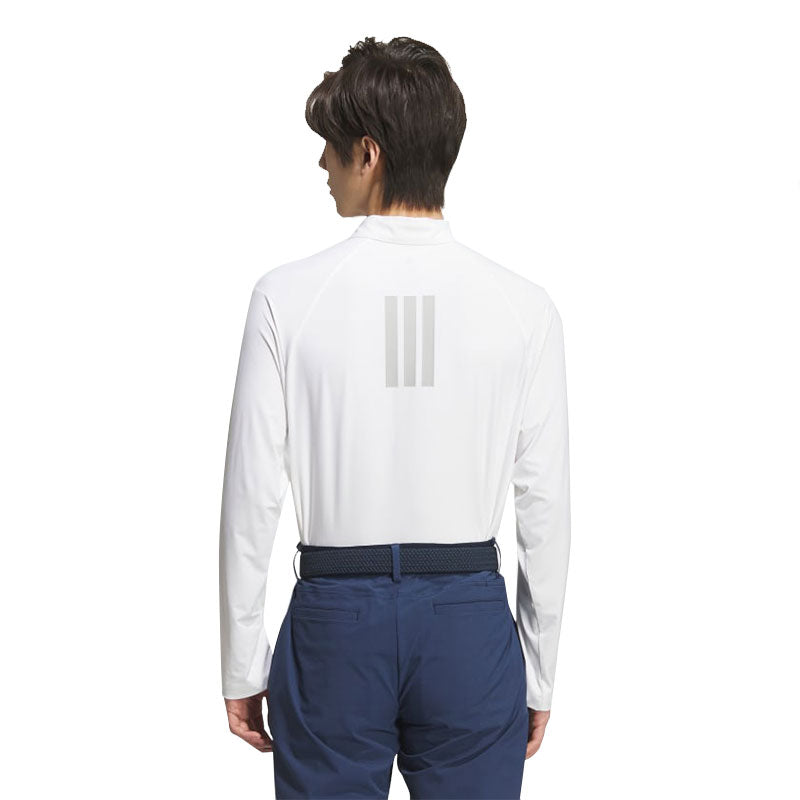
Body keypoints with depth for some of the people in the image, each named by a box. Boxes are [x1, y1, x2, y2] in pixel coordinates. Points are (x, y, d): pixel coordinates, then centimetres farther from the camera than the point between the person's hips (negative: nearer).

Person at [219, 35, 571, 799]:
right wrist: (539, 670, 9)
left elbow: (252, 497, -6)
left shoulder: (287, 296, -8)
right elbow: (545, 507, -3)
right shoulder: (524, 307, -5)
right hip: (471, 620, 1)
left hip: (335, 618, 0)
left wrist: (242, 664, 5)